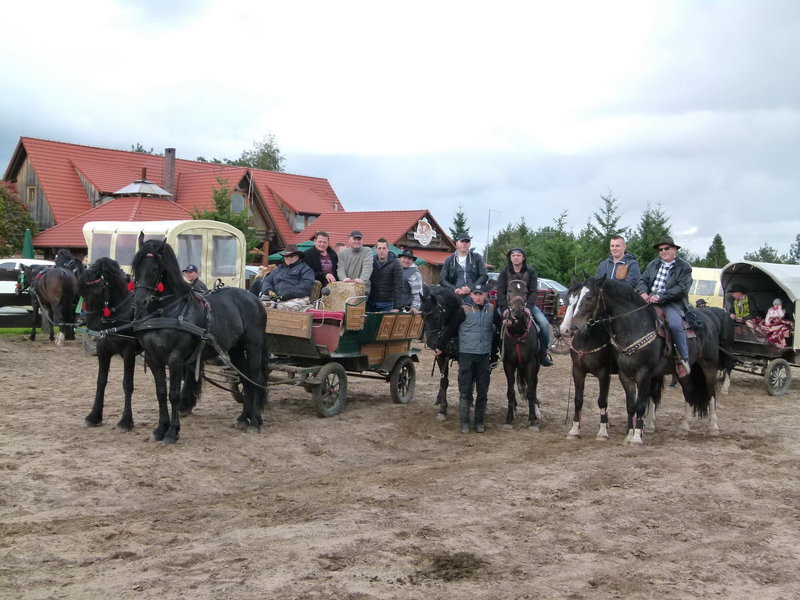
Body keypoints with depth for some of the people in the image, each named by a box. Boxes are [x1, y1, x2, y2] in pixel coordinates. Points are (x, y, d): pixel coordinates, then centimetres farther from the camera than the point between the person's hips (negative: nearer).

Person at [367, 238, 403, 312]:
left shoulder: (395, 264, -8)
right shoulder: (371, 262, 4)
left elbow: (398, 287, -13)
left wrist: (397, 307, -20)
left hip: (387, 305, -3)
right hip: (371, 303, 3)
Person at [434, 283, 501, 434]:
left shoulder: (491, 310, 4)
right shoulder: (465, 310, -5)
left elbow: (500, 327, 14)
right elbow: (451, 329, -4)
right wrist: (440, 347, -3)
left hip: (484, 356, 3)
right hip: (466, 355, -3)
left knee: (483, 391, 8)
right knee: (465, 390, 2)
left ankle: (480, 421, 18)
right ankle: (464, 422, 8)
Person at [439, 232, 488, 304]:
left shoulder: (476, 258, 13)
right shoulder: (449, 260, 15)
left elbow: (484, 276, 5)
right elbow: (443, 280, 10)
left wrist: (471, 288, -8)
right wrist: (454, 289, -8)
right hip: (456, 297, 1)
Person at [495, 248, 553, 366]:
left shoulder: (530, 271, 1)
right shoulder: (505, 272, 2)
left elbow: (533, 291, -7)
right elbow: (500, 292, -6)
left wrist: (528, 307, -23)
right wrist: (504, 308, -21)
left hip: (527, 304, 0)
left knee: (544, 324, -17)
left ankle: (543, 353, -1)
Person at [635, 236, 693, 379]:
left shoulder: (684, 267, 3)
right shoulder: (653, 264, 21)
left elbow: (682, 288, -9)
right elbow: (642, 280, 16)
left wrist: (660, 296, -18)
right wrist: (643, 293, -8)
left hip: (672, 304, -6)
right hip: (649, 301, 6)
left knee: (675, 324, -32)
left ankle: (683, 359, -18)